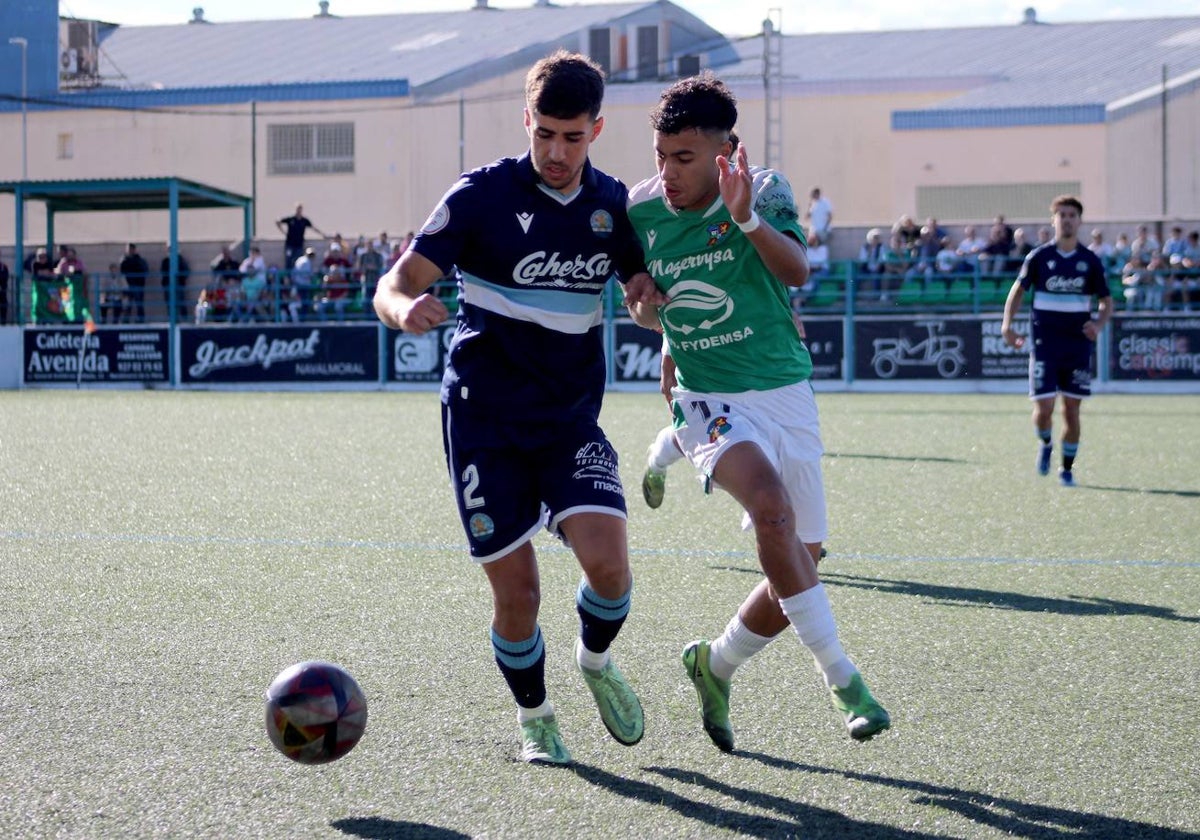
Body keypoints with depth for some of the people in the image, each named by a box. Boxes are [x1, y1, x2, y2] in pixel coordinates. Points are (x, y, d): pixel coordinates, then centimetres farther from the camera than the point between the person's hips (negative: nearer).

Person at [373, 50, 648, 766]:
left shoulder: (612, 204, 2)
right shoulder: (483, 194, -10)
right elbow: (395, 284, -13)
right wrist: (405, 309, -37)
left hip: (572, 419, 3)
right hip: (485, 419, -2)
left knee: (607, 560, -17)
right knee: (516, 591, -4)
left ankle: (596, 662, 16)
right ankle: (534, 718, 24)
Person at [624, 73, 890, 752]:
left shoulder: (765, 191, -8)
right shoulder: (639, 212, -3)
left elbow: (796, 271, -28)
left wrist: (748, 218, -44)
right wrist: (644, 306, -7)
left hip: (786, 393, 2)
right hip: (708, 399, -2)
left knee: (801, 562, 4)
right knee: (772, 505, -31)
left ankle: (718, 665, 31)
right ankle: (841, 676, -24)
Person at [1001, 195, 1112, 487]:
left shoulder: (1090, 261, 3)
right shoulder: (1039, 256, 1)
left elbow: (1106, 300, 10)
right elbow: (1018, 290, 10)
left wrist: (1098, 324, -10)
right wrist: (1008, 323, -4)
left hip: (1078, 344, 1)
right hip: (1044, 343, -1)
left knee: (1071, 409, 1)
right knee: (1044, 406, -8)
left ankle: (1067, 468, 15)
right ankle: (1045, 445, 25)